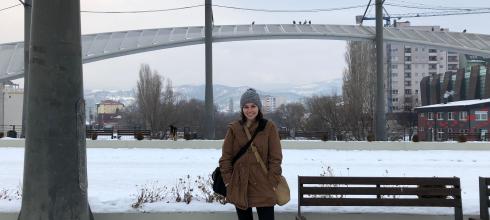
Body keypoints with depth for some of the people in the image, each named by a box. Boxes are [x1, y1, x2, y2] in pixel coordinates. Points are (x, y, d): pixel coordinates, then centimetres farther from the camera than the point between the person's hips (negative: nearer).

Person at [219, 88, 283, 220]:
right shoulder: (234, 129, 3)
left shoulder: (269, 127, -1)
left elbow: (275, 158, -1)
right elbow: (225, 158, 5)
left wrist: (273, 182, -7)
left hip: (263, 186, -2)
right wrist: (228, 181, -2)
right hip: (239, 187, 2)